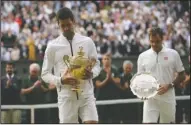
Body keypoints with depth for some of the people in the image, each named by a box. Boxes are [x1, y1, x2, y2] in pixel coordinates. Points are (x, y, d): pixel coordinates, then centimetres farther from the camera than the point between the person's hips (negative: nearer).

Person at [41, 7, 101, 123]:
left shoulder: (87, 42, 5)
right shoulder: (53, 46, 1)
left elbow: (97, 65, 13)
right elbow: (45, 74, 3)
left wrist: (92, 73, -11)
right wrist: (61, 80, -16)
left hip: (87, 95, 1)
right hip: (66, 97, -1)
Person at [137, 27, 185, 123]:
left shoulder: (173, 54, 1)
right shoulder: (143, 56, 5)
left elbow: (181, 75, 5)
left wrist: (169, 86, -11)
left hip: (168, 98, 0)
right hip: (150, 99, 0)